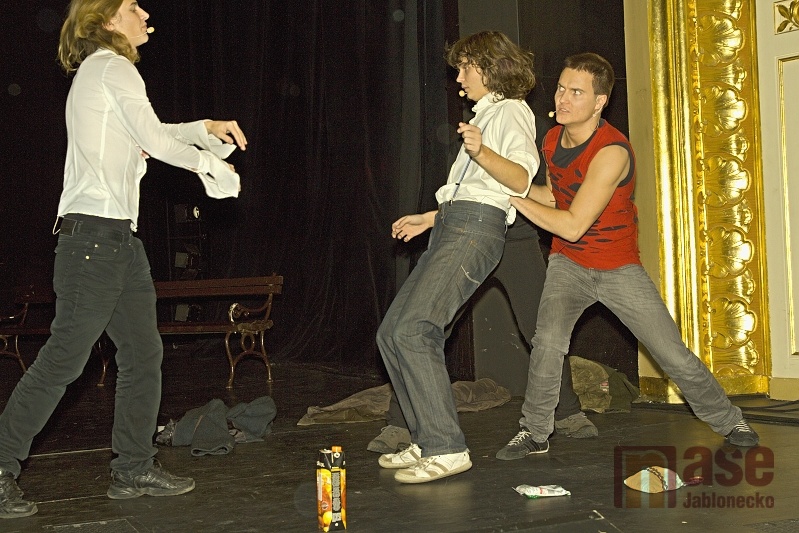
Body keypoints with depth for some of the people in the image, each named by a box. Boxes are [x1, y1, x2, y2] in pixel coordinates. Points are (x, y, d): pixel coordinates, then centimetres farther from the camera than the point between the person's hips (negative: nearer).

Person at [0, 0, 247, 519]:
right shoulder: (113, 68, -6)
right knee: (64, 358, -8)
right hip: (93, 232, -10)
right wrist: (208, 164, 5)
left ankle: (135, 469, 18)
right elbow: (154, 140, -9)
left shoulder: (97, 72, 23)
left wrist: (205, 127, 19)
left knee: (144, 354, 10)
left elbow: (148, 136, 29)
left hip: (120, 238, 10)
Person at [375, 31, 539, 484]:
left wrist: (481, 153, -35)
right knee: (392, 332, 4)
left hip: (476, 230, -10)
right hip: (453, 228, 10)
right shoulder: (487, 114, 29)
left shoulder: (511, 111, 0)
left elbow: (522, 178, -18)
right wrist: (430, 219, 33)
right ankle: (428, 441, 7)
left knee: (412, 329, -22)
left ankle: (447, 449, -20)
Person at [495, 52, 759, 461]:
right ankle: (534, 432, -5)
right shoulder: (552, 139, -3)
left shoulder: (612, 152, -26)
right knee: (547, 340, -21)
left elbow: (572, 226, -28)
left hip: (619, 269, -4)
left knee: (675, 356, 0)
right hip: (568, 263, 4)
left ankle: (729, 421, 23)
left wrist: (516, 199, -21)